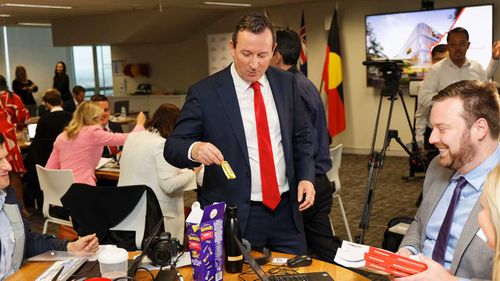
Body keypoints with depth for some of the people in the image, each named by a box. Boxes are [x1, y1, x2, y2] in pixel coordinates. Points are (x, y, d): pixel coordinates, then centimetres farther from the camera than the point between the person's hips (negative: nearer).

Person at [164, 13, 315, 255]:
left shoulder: (286, 83, 3)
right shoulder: (204, 92, -10)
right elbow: (172, 146, -8)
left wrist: (306, 177, -2)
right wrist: (194, 149, -30)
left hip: (286, 209, 4)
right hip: (234, 215, -4)